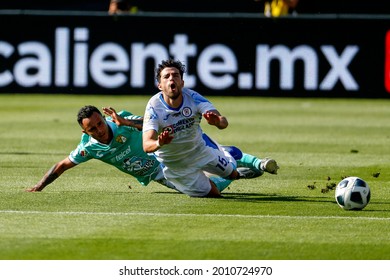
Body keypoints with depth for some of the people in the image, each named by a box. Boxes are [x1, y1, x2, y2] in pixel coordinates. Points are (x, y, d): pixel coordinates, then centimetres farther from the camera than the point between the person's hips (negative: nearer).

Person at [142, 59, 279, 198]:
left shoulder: (192, 97, -24)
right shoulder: (154, 107, -30)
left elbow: (224, 122, -35)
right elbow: (146, 145, -42)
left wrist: (218, 121, -62)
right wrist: (159, 143, -67)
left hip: (200, 150, 2)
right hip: (175, 165, -2)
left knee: (232, 173, 16)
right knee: (213, 194, 7)